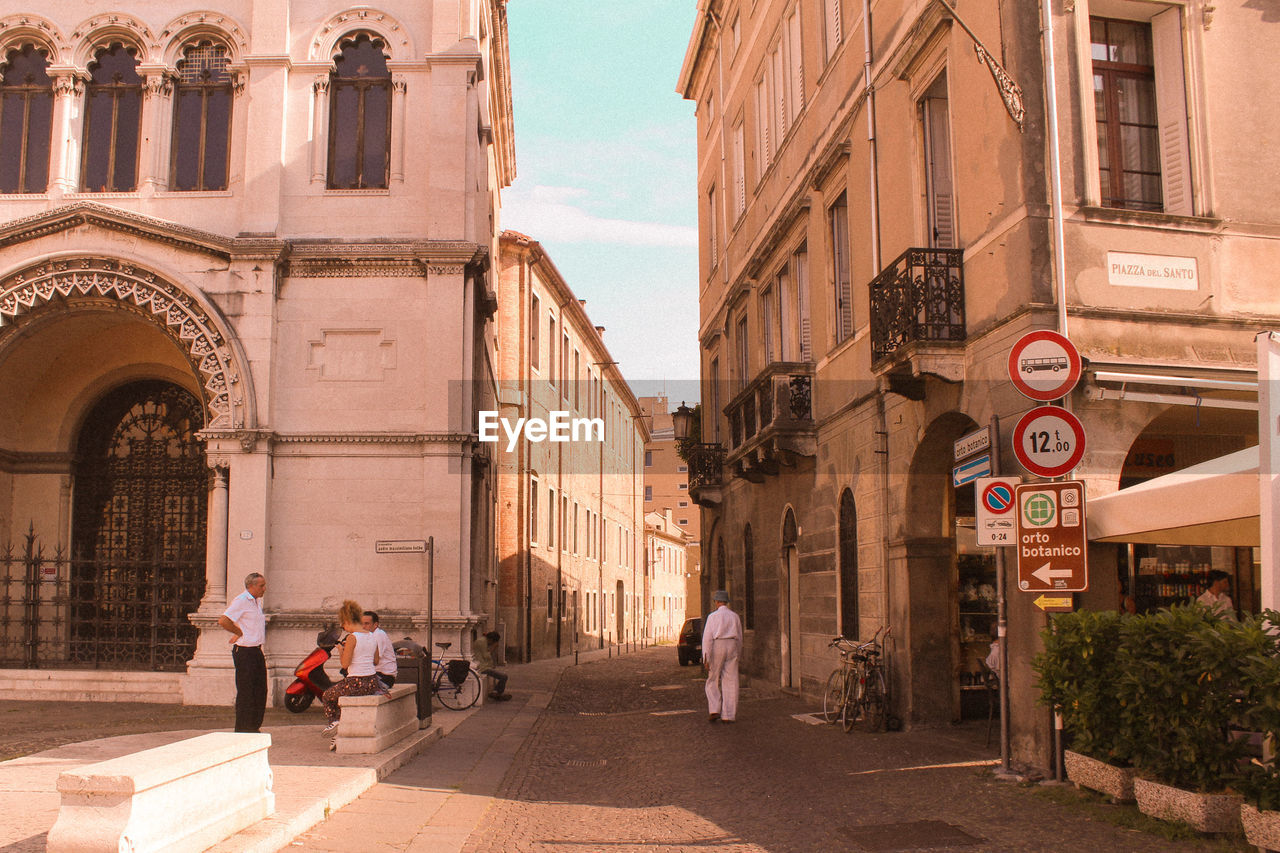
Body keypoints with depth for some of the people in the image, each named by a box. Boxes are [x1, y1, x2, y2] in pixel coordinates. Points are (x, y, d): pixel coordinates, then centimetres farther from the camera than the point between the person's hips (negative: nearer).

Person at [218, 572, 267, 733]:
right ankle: (242, 730, 3)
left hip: (256, 650, 9)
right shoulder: (241, 601, -14)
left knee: (260, 690, 11)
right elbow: (223, 620, -24)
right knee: (245, 693, -4)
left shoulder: (257, 602, 15)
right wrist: (240, 633, -12)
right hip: (244, 652, -9)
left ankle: (254, 727, 20)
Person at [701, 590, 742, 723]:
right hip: (732, 647, 3)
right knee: (730, 682, 3)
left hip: (717, 647, -3)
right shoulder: (735, 617, 9)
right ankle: (728, 716, 2)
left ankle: (714, 710, -4)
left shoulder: (713, 616, -3)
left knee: (713, 681, 9)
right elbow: (739, 637, 15)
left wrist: (706, 658, -8)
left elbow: (707, 638, -8)